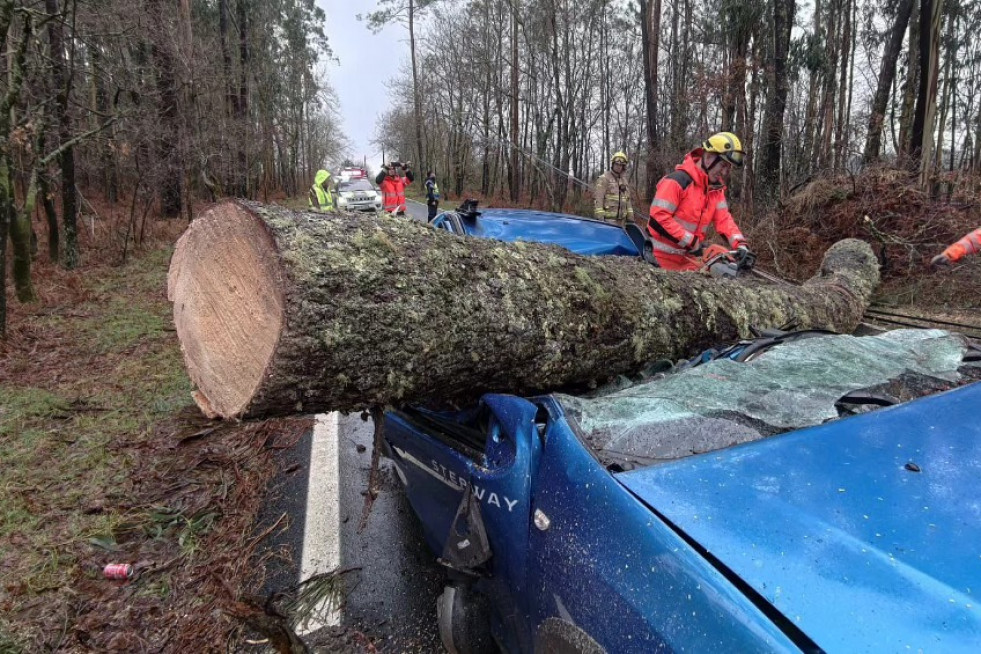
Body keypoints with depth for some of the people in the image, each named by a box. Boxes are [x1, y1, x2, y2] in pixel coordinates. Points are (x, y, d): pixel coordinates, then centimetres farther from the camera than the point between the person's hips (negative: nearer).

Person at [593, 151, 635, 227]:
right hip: (609, 219, -8)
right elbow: (598, 198, -11)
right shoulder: (604, 178, -4)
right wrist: (599, 217, -19)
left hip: (622, 219, 8)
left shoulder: (623, 180, 19)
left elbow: (627, 199, 23)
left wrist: (630, 216, 15)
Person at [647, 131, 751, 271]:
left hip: (688, 258, 8)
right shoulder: (678, 181, -20)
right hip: (664, 258, -8)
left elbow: (724, 219, 5)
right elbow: (658, 218, -24)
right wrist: (691, 242, -21)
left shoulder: (716, 188, 6)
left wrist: (741, 244, -13)